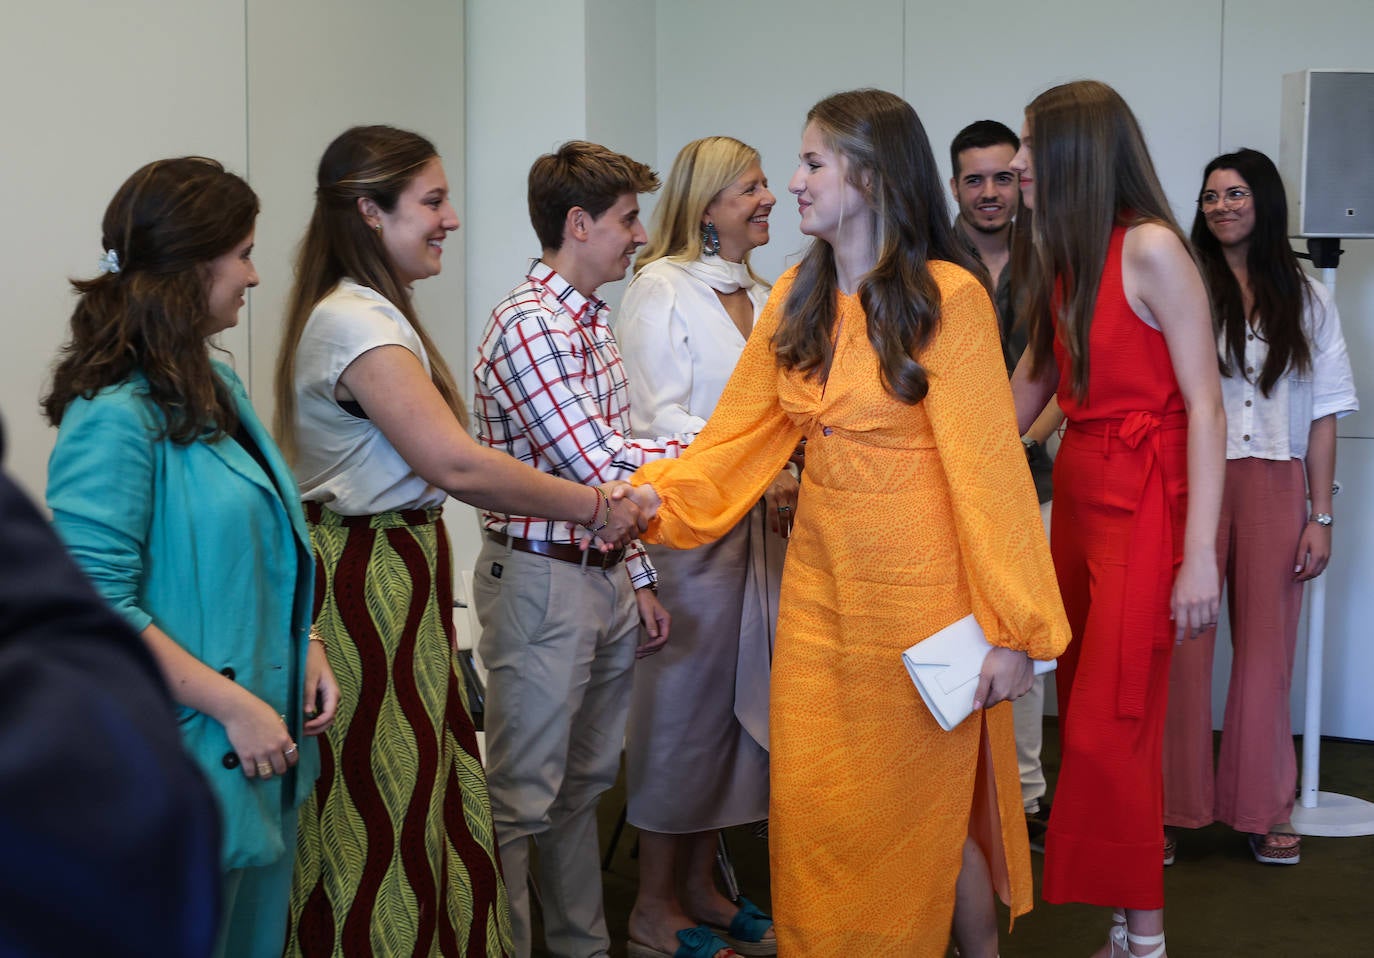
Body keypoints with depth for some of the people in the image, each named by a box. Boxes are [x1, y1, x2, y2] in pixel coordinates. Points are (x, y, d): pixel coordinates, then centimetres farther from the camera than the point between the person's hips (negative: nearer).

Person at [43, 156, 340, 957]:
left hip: (262, 743, 9)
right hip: (187, 753, -9)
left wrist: (307, 648, 6)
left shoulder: (216, 386, 9)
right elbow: (95, 606, -23)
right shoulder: (114, 416, -19)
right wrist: (232, 706, -20)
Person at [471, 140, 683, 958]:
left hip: (605, 577, 9)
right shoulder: (529, 324, -16)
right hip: (542, 580, -9)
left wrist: (638, 576, 15)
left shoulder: (594, 321, 12)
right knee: (523, 798, -1)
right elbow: (600, 464, -21)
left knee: (584, 783, 18)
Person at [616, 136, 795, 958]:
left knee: (741, 703, 10)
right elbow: (659, 419, -14)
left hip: (761, 523, 7)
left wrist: (790, 490, 2)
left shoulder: (763, 297, 15)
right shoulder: (661, 291, -7)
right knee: (684, 705, 0)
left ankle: (701, 884, 23)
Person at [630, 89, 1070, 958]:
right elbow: (738, 435, 4)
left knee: (928, 807, 7)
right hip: (819, 584, 6)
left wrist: (1015, 627, -17)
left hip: (919, 589, -5)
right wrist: (656, 496, -13)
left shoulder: (948, 297, -14)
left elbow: (989, 465, -16)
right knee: (813, 808, 10)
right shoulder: (797, 298, 6)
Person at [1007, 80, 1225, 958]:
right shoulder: (1064, 259, 11)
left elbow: (1206, 405, -14)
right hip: (1078, 492, 8)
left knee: (1108, 728, -7)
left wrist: (1200, 553, -19)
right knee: (1087, 712, 8)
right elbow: (1030, 385, 19)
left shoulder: (1151, 249, -12)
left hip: (1143, 502, -8)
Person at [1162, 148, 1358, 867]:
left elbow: (1323, 416, 8)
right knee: (1181, 646, -2)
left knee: (1266, 647, 7)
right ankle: (1170, 806, 9)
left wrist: (1321, 517, 2)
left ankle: (1263, 807, 18)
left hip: (1275, 487, 2)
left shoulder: (1307, 300, 9)